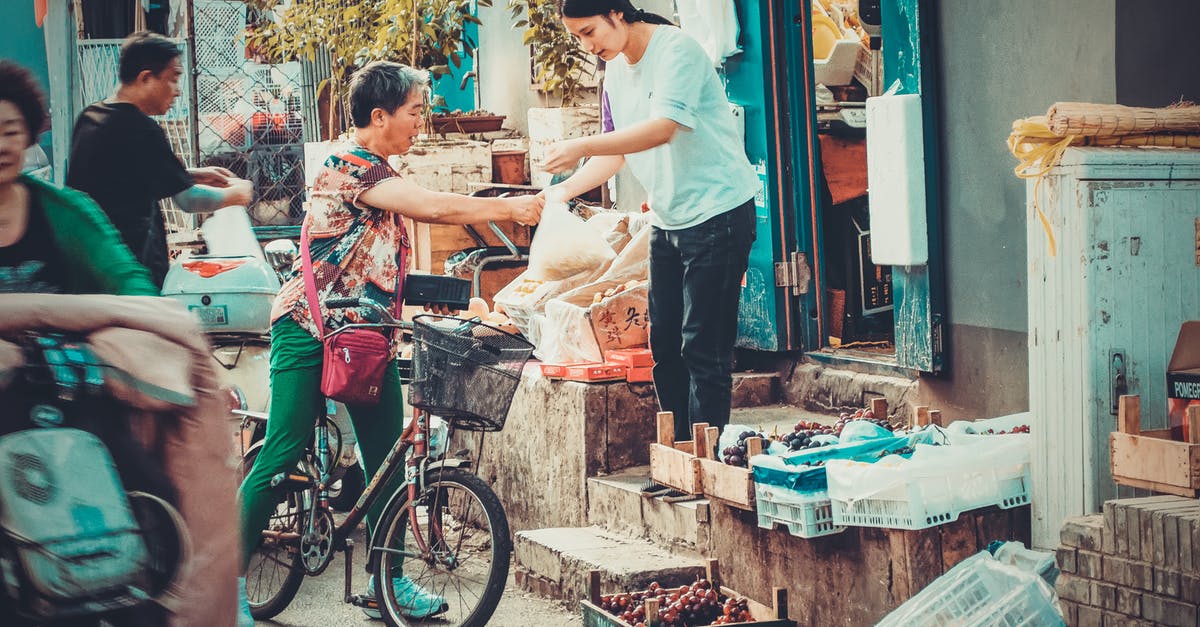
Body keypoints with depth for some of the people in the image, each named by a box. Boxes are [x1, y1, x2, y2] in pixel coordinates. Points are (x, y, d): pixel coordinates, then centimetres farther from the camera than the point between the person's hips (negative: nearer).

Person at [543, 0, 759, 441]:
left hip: (716, 211, -9)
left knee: (704, 347, -8)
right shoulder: (616, 70, 10)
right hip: (668, 220, 9)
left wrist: (582, 147, -34)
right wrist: (565, 190, 0)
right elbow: (616, 153, 14)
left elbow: (663, 128, -29)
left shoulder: (677, 50, -16)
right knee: (664, 344, 11)